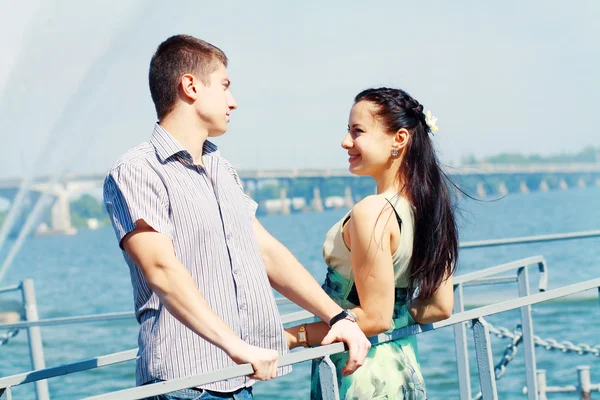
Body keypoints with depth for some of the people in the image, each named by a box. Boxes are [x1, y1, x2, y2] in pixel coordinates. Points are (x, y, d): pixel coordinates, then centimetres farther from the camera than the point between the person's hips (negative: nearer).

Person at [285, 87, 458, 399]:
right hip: (405, 370, 9)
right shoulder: (431, 205, 4)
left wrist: (291, 336, -17)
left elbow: (375, 317, -20)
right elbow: (441, 307, 9)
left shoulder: (372, 212, -20)